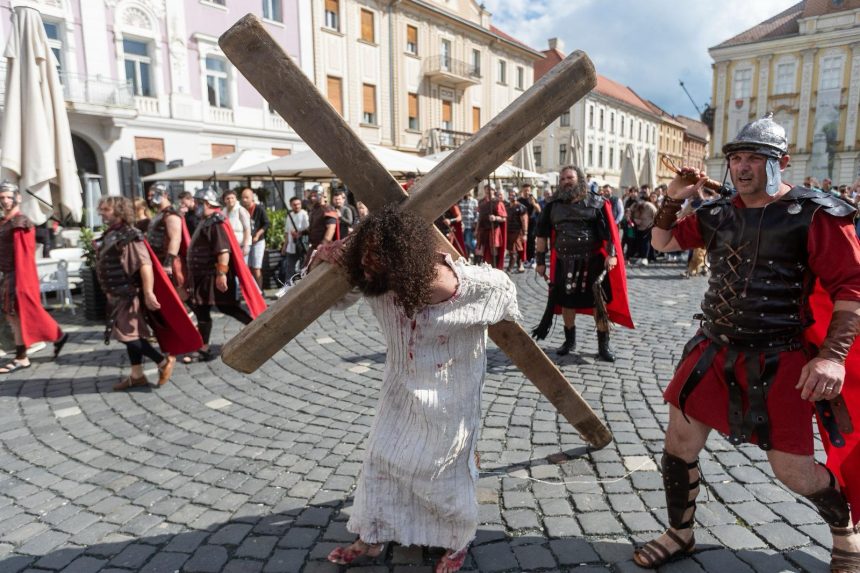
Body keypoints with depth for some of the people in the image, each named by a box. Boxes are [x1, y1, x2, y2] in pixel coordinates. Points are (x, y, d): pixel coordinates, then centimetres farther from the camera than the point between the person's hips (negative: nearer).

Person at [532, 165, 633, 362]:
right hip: (564, 262, 2)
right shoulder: (553, 205, 5)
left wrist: (611, 254, -15)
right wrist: (540, 260, 4)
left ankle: (603, 344, 13)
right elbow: (542, 234, 7)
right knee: (566, 301, 11)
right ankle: (569, 340, 29)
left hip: (592, 260, -2)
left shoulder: (596, 202, -1)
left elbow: (609, 230, -4)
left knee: (599, 302, 1)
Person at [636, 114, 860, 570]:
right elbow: (663, 242, 18)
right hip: (714, 351, 5)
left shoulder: (813, 215, -11)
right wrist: (673, 200, 1)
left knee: (793, 470, 1)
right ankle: (680, 535, 29)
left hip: (779, 361, -5)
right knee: (679, 442, 7)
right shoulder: (719, 214, 6)